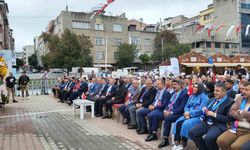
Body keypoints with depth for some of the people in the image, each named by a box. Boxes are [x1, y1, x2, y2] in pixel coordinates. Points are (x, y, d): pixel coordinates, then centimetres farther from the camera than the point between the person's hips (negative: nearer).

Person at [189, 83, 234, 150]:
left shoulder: (229, 102, -3)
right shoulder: (212, 100, 18)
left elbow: (229, 119, -11)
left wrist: (214, 115, -17)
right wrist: (204, 110, 1)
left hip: (219, 125, -7)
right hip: (207, 122, 7)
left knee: (208, 138, -32)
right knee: (191, 132, -12)